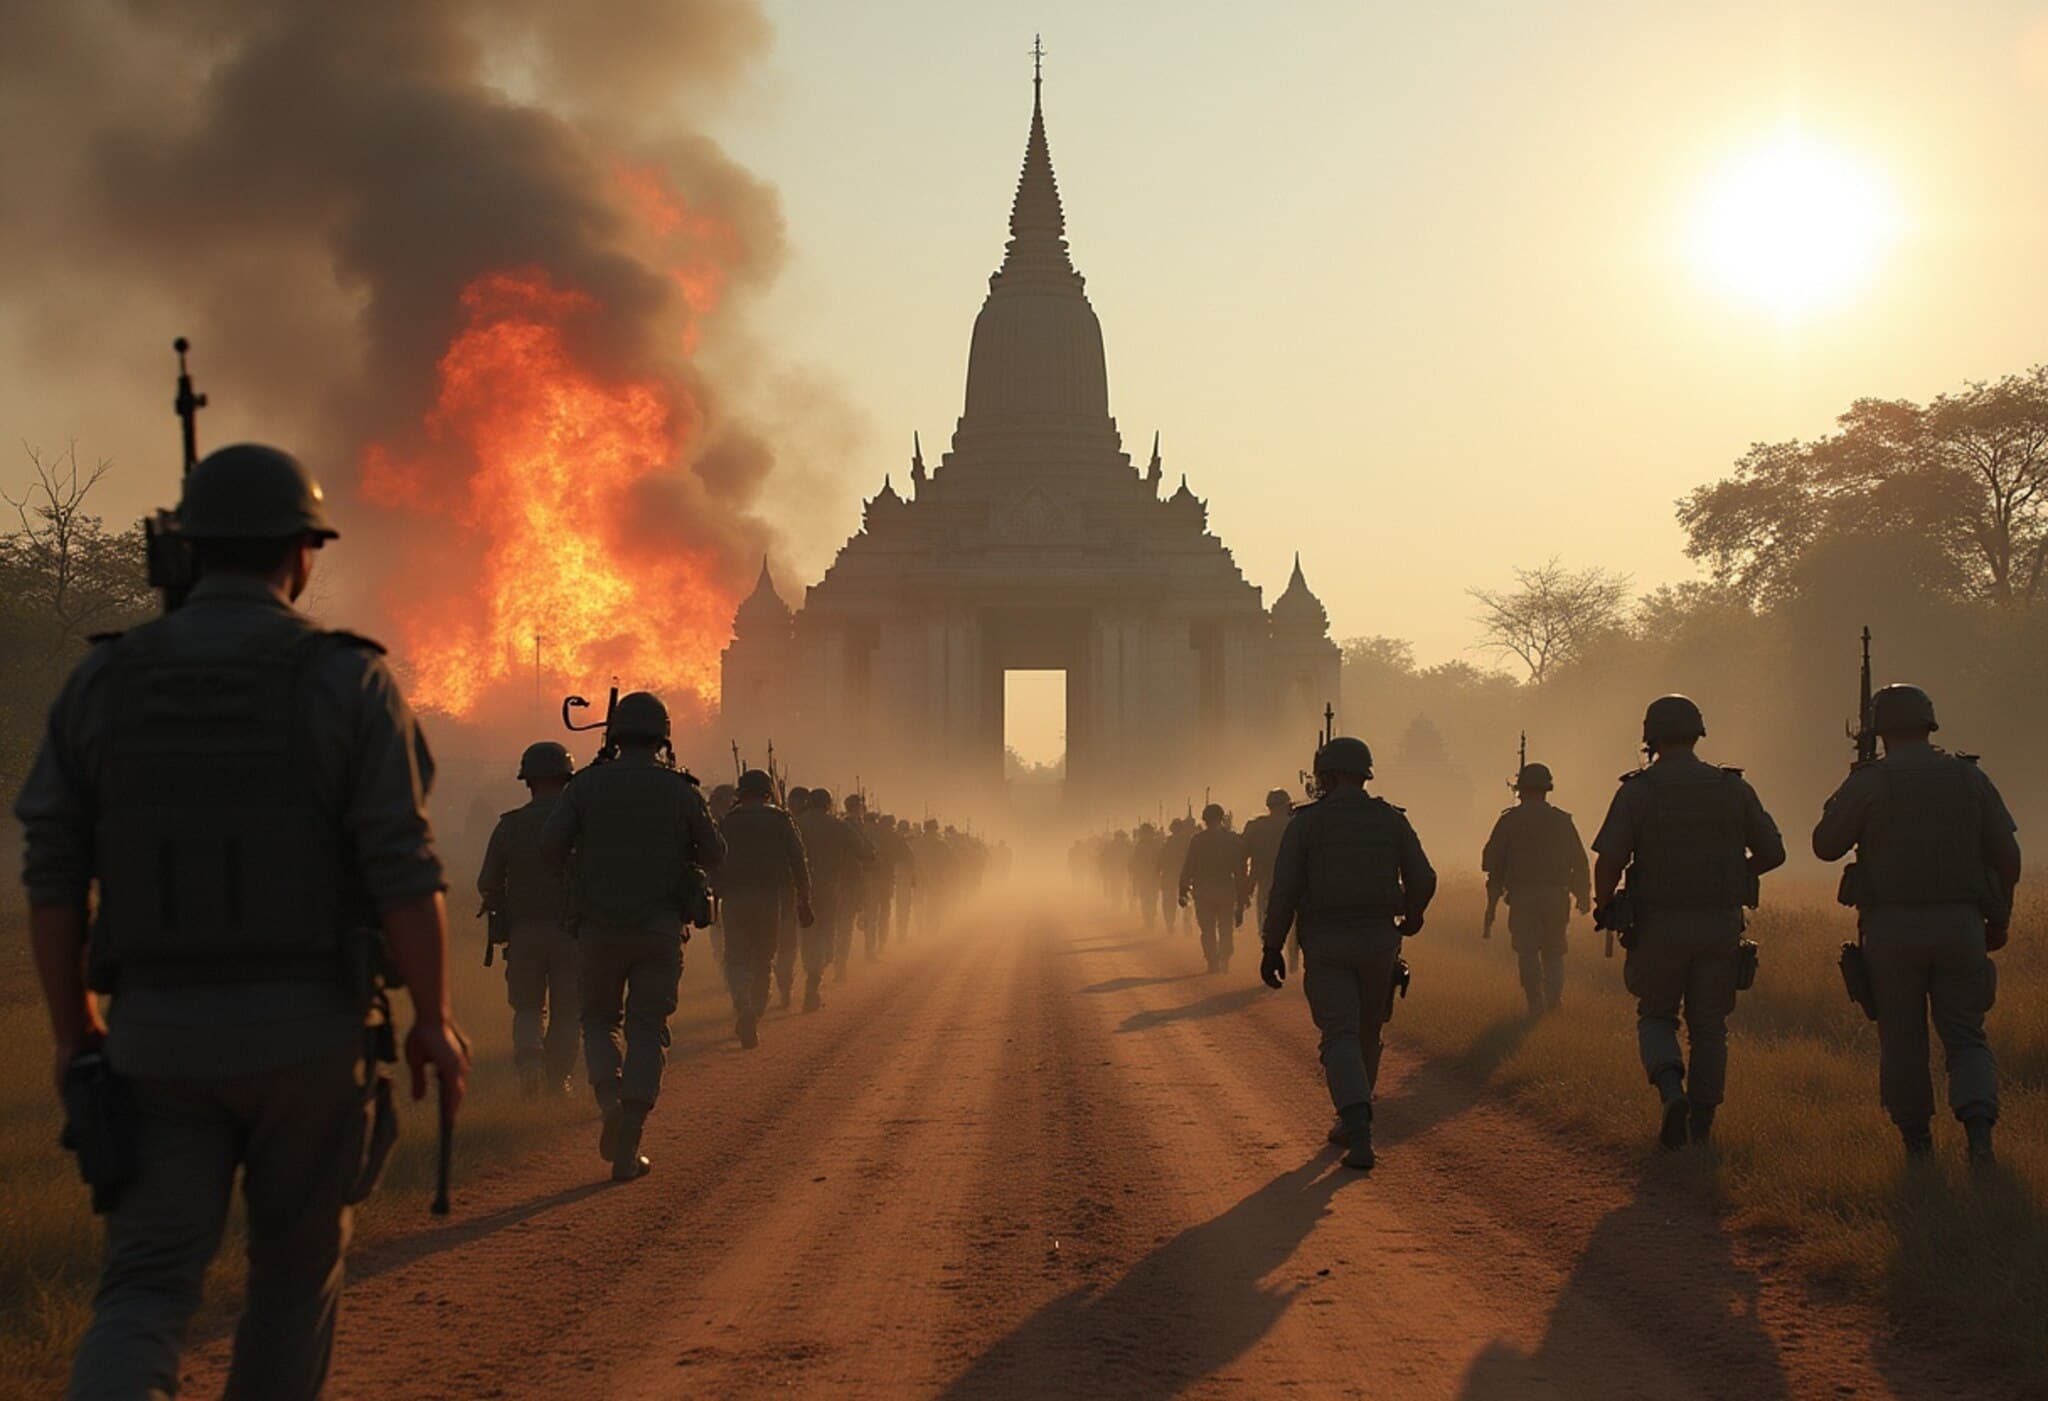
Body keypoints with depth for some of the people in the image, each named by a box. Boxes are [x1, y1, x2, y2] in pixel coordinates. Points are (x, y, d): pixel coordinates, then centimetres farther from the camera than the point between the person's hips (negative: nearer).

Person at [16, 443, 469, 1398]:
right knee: (298, 1266, 17)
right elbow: (403, 872, -10)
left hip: (158, 1032, 2)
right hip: (309, 1030, -2)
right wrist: (434, 1020, 0)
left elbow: (51, 877, 4)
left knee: (147, 1284, -1)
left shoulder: (102, 681, 4)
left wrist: (73, 1032, 14)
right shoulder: (347, 682, -5)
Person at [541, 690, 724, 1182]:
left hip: (599, 926, 0)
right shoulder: (680, 791, 0)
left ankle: (609, 1097, -9)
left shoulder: (588, 785, -1)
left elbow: (550, 844, -8)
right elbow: (714, 854, 5)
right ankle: (627, 1150, 0)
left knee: (600, 1017, 19)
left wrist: (584, 872, 11)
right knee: (648, 1029, 6)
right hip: (661, 929, 0)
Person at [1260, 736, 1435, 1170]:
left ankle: (1359, 1132, -22)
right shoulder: (1391, 820, 3)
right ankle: (1351, 1121, 29)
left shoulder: (1305, 822, -4)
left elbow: (1284, 891, -7)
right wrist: (1413, 917, 25)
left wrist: (1272, 948, 0)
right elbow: (1423, 880, 4)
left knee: (1340, 1037, -6)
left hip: (1325, 944, -3)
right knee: (1367, 1034, 19)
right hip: (1378, 940, 3)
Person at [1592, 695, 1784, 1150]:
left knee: (1656, 1017, 15)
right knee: (1709, 1025, 13)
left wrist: (1603, 908, 5)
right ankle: (1701, 1125, 13)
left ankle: (1671, 1090, -10)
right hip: (1720, 925, 2)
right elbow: (1773, 853, 5)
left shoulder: (1637, 790, -7)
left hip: (1659, 925, -2)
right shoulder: (1734, 789, 1)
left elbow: (1608, 861, -13)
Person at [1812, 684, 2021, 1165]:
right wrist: (1999, 918, 15)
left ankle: (1916, 1139, 16)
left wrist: (1849, 803, 19)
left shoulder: (1868, 783, -4)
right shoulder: (1969, 777, 4)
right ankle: (1978, 1121, -16)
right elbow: (2007, 855, 4)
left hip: (1892, 928, -2)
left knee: (1903, 1037, 10)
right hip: (1959, 924, 2)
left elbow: (1825, 845, 4)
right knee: (1965, 1035, 7)